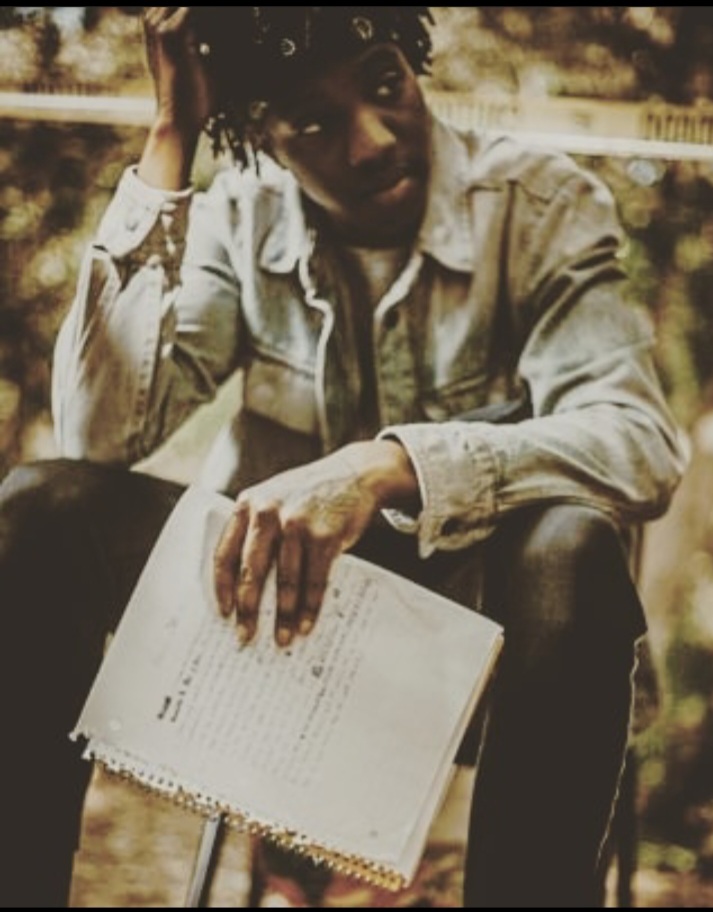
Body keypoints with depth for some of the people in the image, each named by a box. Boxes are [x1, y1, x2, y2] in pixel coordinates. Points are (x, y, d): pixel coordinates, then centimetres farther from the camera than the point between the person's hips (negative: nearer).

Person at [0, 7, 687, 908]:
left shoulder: (542, 206, -12)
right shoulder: (241, 217, -3)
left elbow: (641, 442, -26)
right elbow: (100, 436, -16)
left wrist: (387, 467, -42)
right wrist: (169, 139, -18)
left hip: (474, 596, -2)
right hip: (283, 582, 3)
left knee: (571, 546, -36)